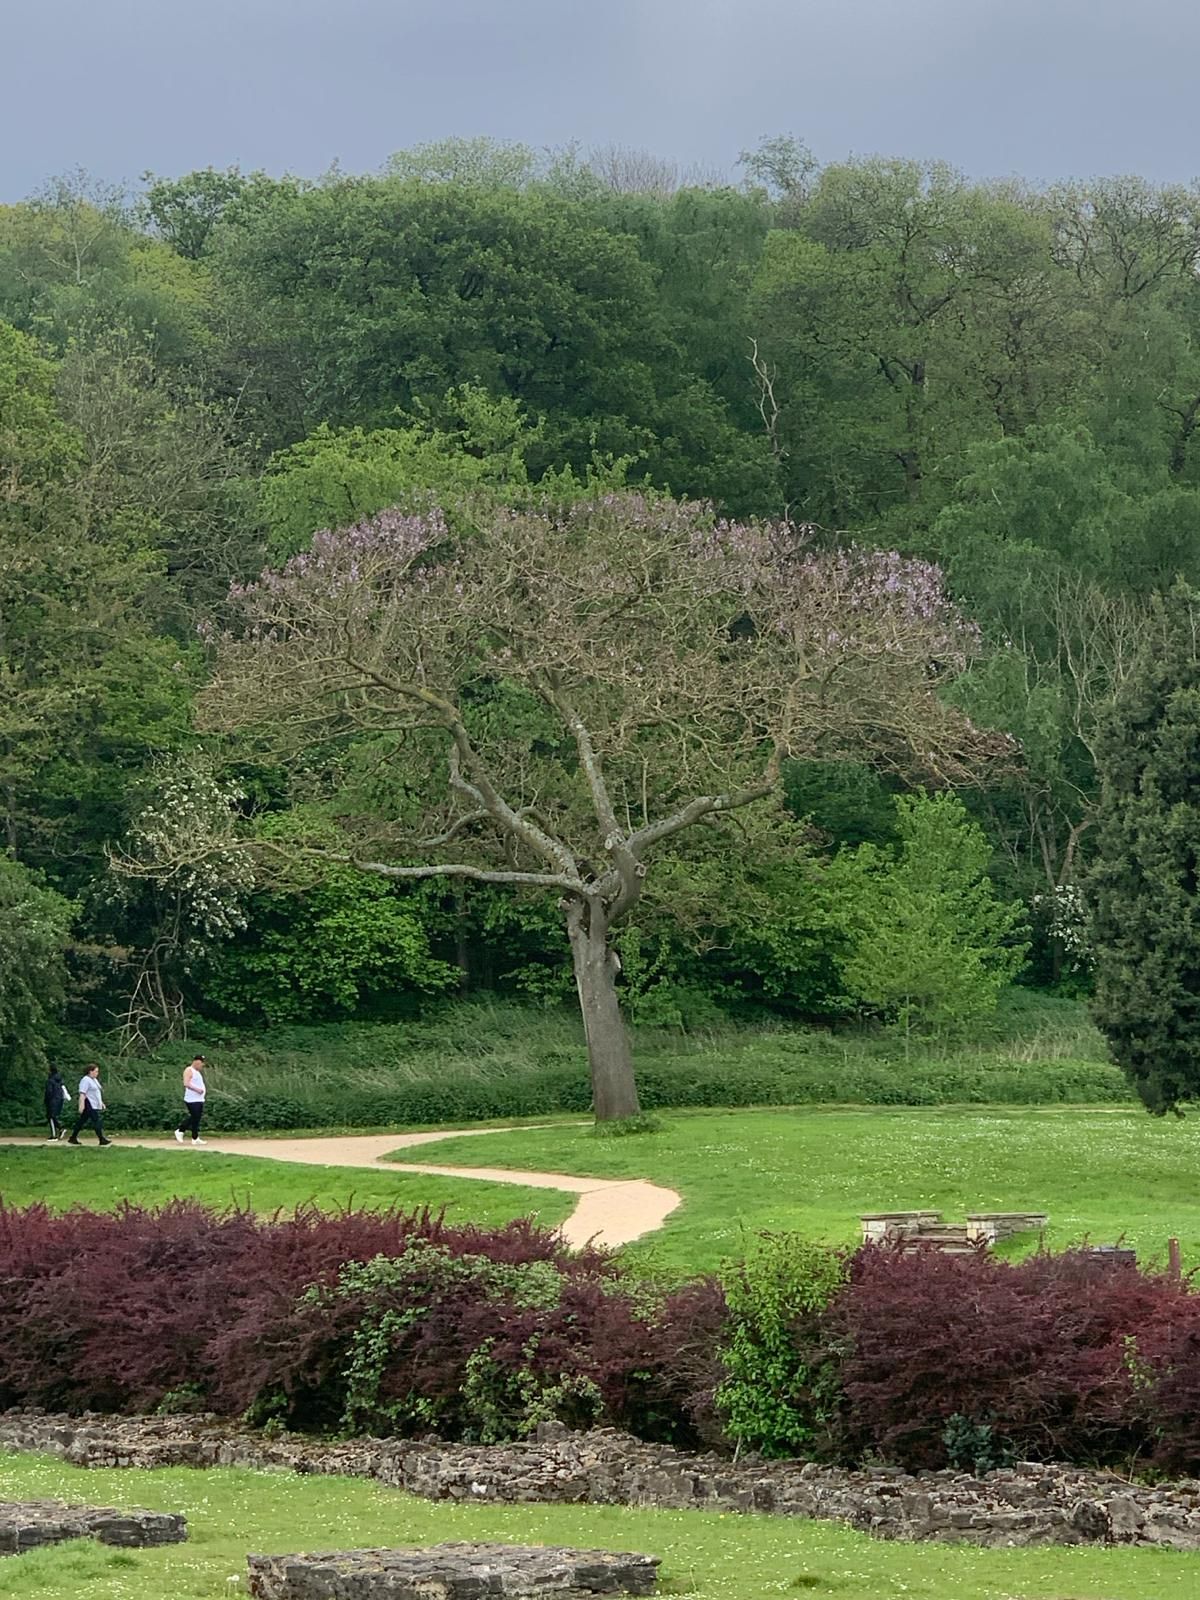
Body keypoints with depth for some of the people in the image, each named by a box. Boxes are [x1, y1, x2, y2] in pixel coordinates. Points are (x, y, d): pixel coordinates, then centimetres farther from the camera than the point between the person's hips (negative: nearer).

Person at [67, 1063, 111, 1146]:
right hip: (89, 1105, -10)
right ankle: (102, 1140, -9)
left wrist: (101, 1103, 26)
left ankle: (73, 1138, 15)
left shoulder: (94, 1080, 19)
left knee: (81, 1121, 12)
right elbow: (82, 1093, -20)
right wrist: (82, 1104, -26)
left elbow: (97, 1093, 27)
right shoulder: (86, 1080, -13)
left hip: (94, 1105, 10)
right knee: (97, 1121, -10)